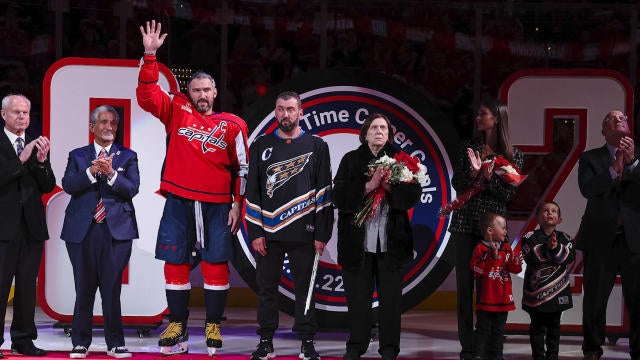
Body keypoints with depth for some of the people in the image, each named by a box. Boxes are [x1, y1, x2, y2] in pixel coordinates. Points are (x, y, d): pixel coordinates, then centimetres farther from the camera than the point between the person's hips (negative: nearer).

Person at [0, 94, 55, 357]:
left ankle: (23, 340, 15)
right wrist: (21, 159, -22)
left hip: (31, 226, 5)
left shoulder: (36, 145, 11)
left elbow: (48, 187, 5)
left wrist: (42, 161, -12)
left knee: (27, 286, 8)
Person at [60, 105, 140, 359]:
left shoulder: (127, 156, 10)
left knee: (112, 288, -3)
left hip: (116, 230, -1)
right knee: (84, 288, 3)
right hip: (83, 230, 1)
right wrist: (92, 172, -18)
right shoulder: (77, 155, 12)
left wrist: (111, 173, -19)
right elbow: (68, 185, -3)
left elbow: (132, 188, -3)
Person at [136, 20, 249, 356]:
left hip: (217, 206, -1)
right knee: (175, 264, 3)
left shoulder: (232, 125, 5)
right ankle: (177, 327, 11)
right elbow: (146, 94, -3)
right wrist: (150, 55, -11)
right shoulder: (177, 111, 7)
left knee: (216, 265, -2)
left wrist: (238, 204, -1)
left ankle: (213, 328, 7)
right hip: (179, 203, 1)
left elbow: (242, 167, 6)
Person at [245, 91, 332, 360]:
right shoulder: (261, 145, 9)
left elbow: (324, 193, 2)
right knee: (267, 288, 5)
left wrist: (321, 234, -4)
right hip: (268, 233, 1)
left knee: (305, 287, 3)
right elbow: (252, 191, 7)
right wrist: (255, 232, -1)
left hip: (303, 234, -1)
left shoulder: (316, 146, 5)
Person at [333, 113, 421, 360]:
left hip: (391, 239, 0)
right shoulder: (351, 160, 8)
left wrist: (389, 186, -15)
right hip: (357, 238, 0)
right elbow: (339, 196, -3)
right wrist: (368, 186, -14)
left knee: (390, 296, 0)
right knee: (357, 295, 2)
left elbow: (413, 194, 1)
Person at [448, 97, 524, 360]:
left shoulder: (513, 155, 3)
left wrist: (489, 177, -15)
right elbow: (456, 184, 5)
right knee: (465, 284, -1)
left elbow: (508, 193, -1)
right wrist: (472, 172, -13)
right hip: (464, 222, 2)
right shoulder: (468, 147, 10)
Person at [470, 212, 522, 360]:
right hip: (486, 298, -6)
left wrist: (515, 262, -14)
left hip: (503, 297, 6)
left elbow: (516, 269, 9)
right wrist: (492, 257, -29)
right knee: (483, 328, -2)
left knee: (498, 329, 13)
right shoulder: (480, 248, -11)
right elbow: (477, 268, -22)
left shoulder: (507, 248, 9)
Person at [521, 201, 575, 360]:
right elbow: (530, 258, -16)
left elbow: (570, 257, -8)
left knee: (554, 324, 10)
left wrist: (556, 248, -22)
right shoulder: (530, 237, -2)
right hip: (537, 289, -3)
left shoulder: (564, 238, 7)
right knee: (538, 325, 1)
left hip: (558, 288, 3)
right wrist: (546, 248, -25)